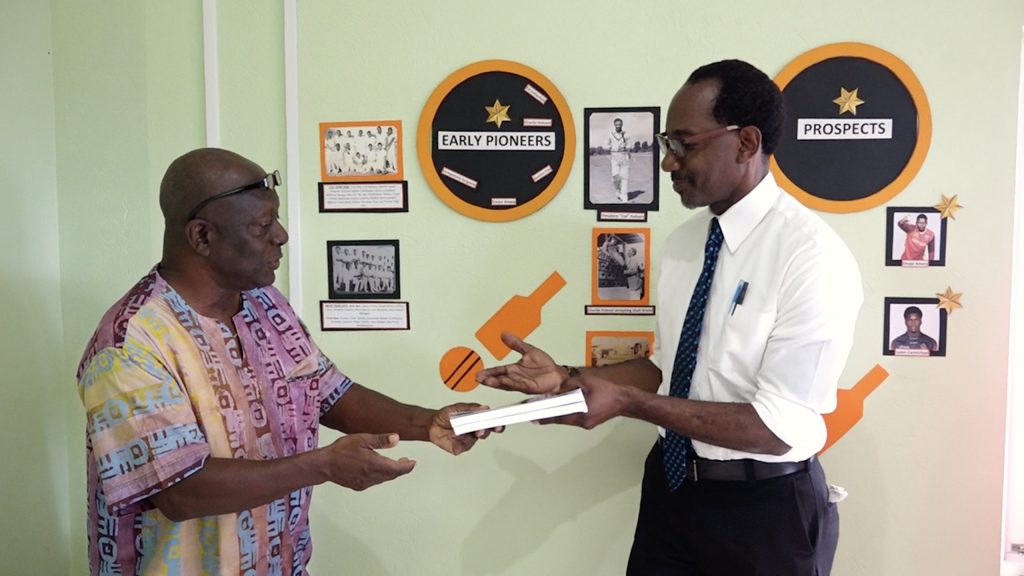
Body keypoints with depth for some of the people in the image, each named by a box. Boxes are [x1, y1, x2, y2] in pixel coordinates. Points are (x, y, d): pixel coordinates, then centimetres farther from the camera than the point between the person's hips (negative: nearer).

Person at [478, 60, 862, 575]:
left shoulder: (812, 256, -21)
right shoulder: (682, 240, 2)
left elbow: (778, 425, -22)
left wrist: (628, 402, -24)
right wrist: (567, 377, -4)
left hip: (764, 507, -6)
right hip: (671, 484, 6)